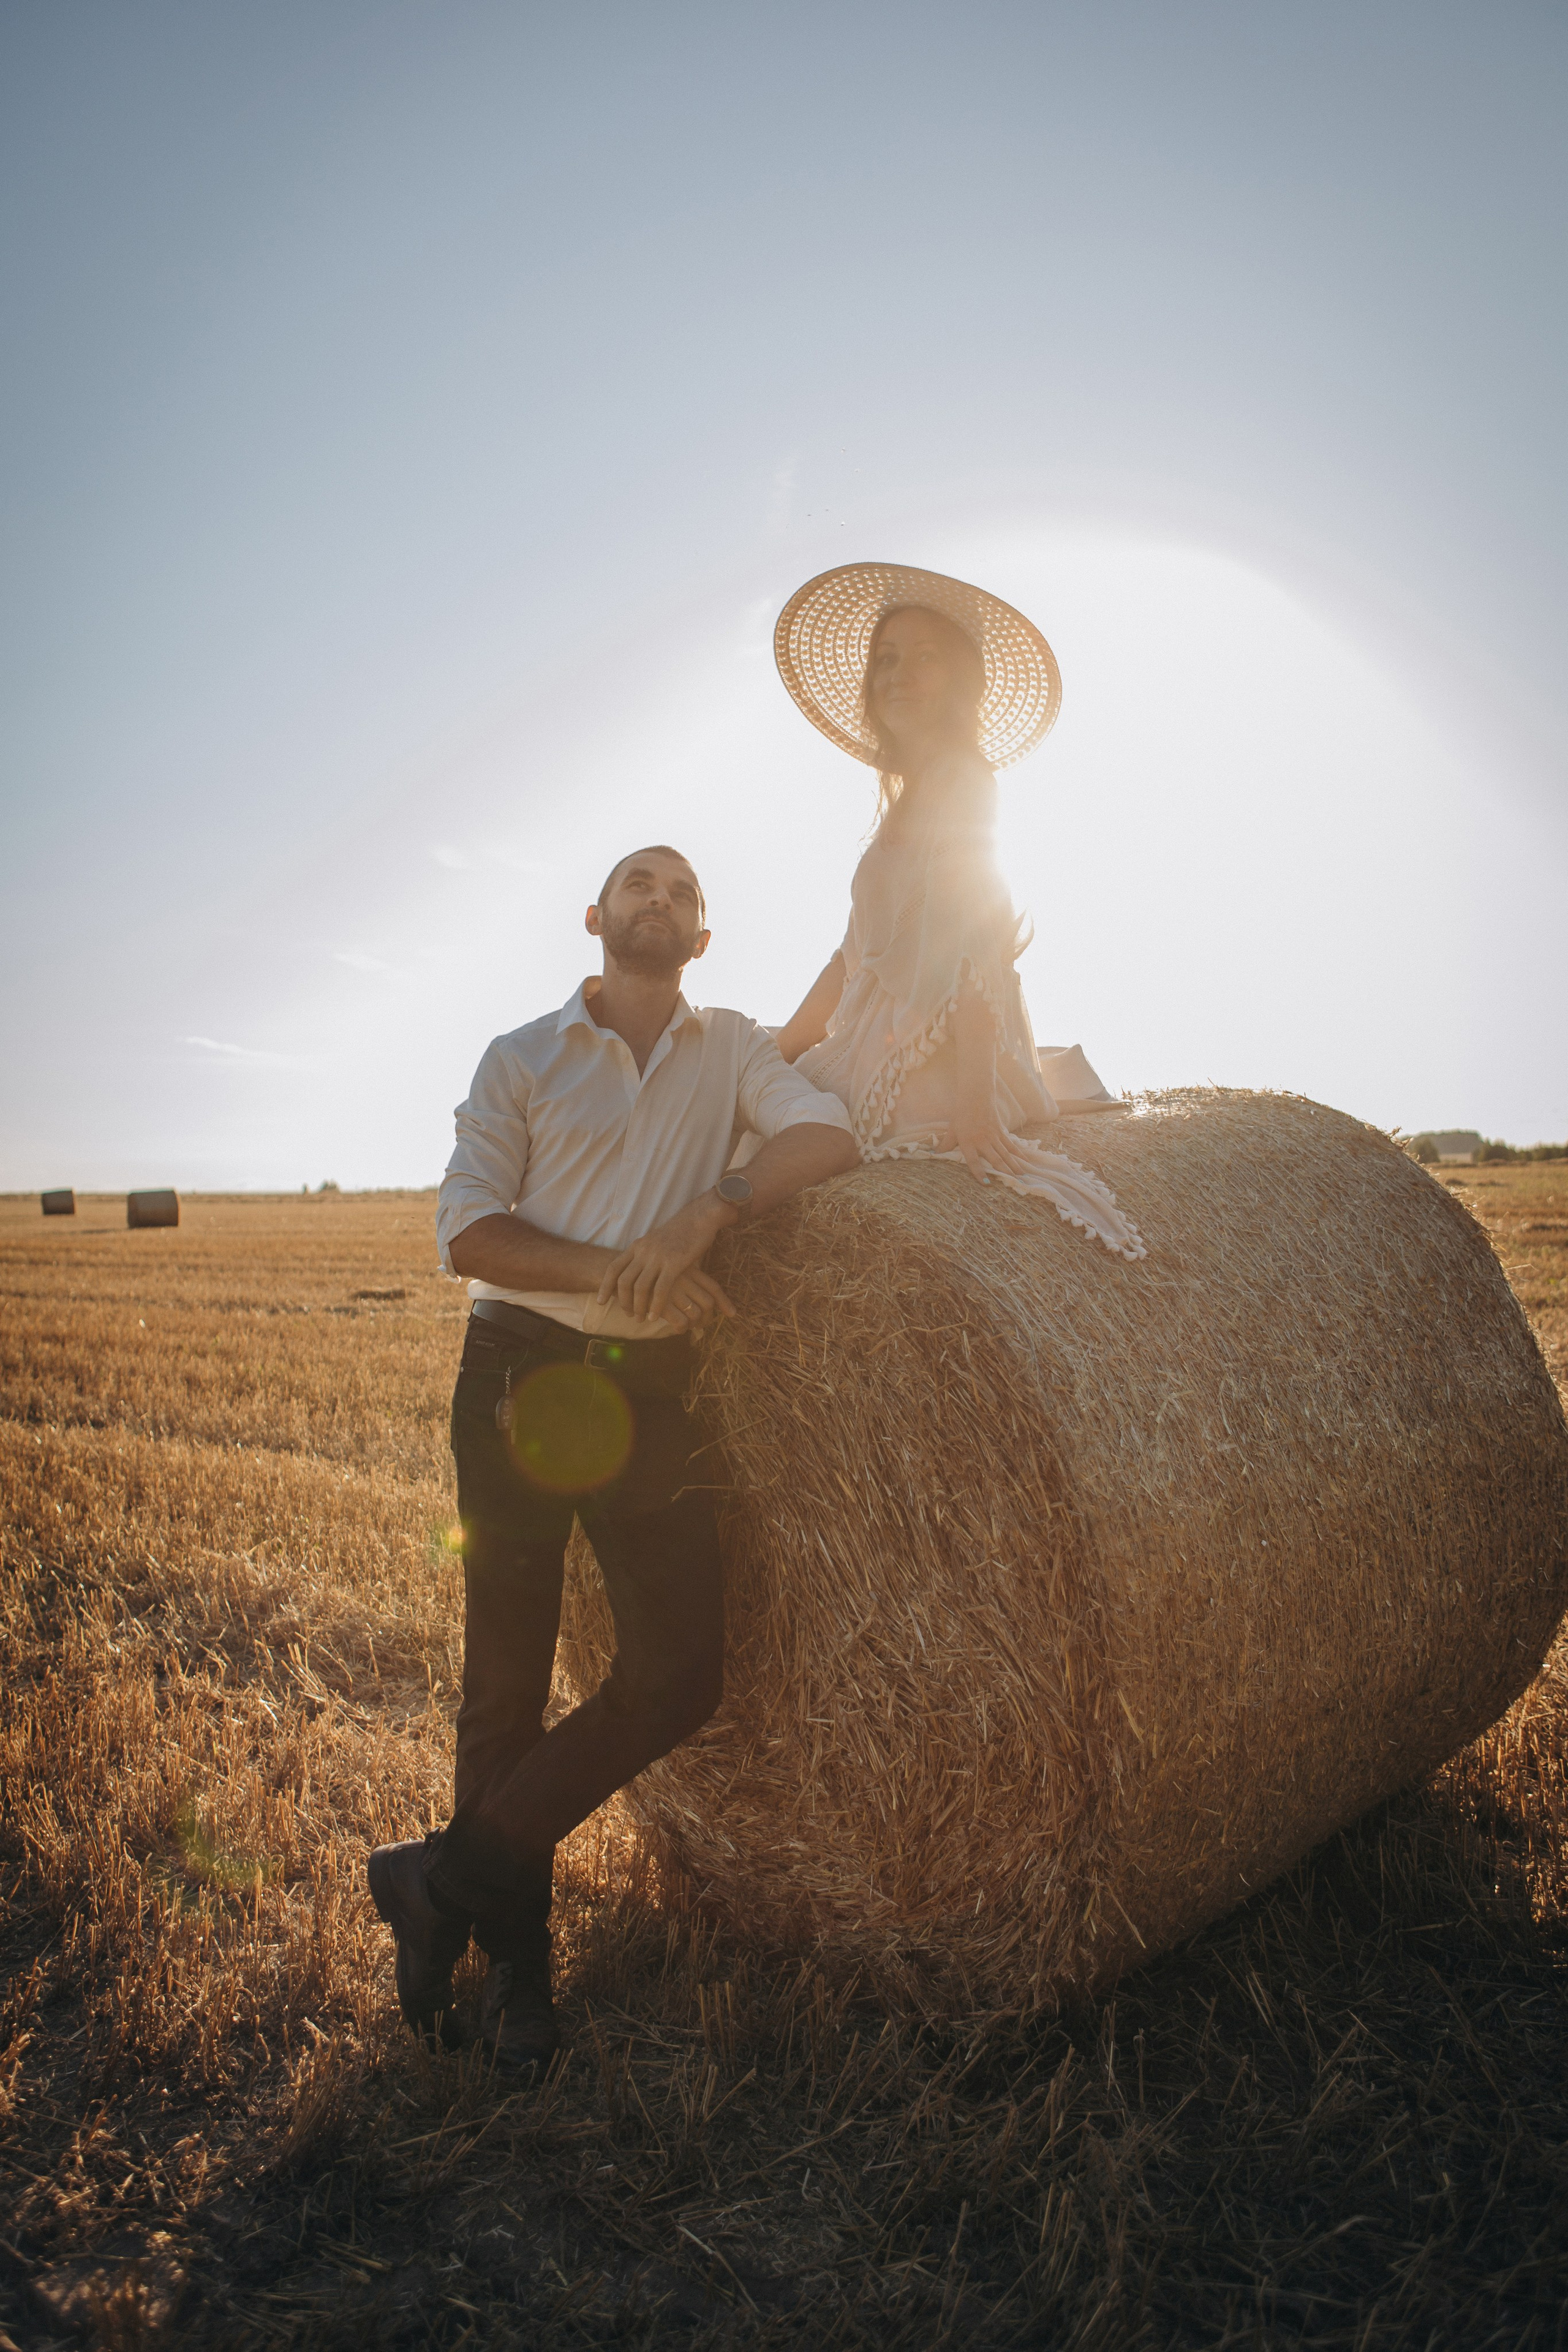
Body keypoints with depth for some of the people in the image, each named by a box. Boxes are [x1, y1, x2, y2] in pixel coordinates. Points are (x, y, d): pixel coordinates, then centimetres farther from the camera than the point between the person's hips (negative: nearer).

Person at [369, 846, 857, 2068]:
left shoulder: (731, 1047, 11)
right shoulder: (521, 1059, 5)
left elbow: (827, 1134, -7)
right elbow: (467, 1232, -5)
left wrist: (704, 1213, -21)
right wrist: (613, 1267, -19)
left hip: (650, 1388, 2)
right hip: (521, 1372, -2)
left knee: (680, 1672, -3)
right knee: (507, 1671, 4)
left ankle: (446, 1875, 14)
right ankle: (515, 1957, 24)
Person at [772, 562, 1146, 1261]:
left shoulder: (960, 777, -7)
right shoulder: (906, 798, 20)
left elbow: (974, 947, -17)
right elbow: (855, 956, 17)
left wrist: (972, 1103, -24)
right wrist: (772, 1057, 13)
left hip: (933, 1066, -9)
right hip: (885, 1057, 9)